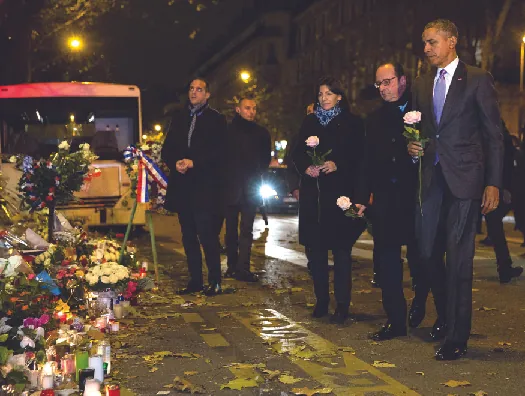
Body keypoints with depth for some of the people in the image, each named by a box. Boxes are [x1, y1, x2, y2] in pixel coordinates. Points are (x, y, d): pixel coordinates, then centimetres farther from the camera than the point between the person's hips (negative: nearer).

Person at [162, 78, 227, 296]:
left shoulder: (216, 119, 1)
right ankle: (195, 280, 16)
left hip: (206, 186, -5)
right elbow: (167, 149, 14)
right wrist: (175, 163, -7)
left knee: (207, 233, -9)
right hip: (182, 185, 5)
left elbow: (219, 152, -7)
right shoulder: (179, 118, 16)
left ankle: (214, 281, -1)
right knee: (188, 235, 9)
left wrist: (193, 162, -16)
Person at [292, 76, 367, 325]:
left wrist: (337, 165, -16)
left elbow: (359, 158, -2)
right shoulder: (309, 122, 15)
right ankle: (321, 301, 16)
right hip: (312, 195, 4)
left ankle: (342, 306, 0)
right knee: (314, 248, 4)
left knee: (340, 249, -4)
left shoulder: (352, 123, 3)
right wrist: (306, 167, -7)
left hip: (340, 193, -4)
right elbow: (297, 153, 12)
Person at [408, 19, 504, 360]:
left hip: (464, 179, -5)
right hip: (432, 178, 5)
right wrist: (414, 147, 1)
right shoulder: (422, 85, 15)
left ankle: (457, 338, 2)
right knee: (429, 253, 7)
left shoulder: (477, 80, -1)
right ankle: (444, 318, 29)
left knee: (459, 258, -5)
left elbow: (494, 135, -2)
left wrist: (493, 183, -8)